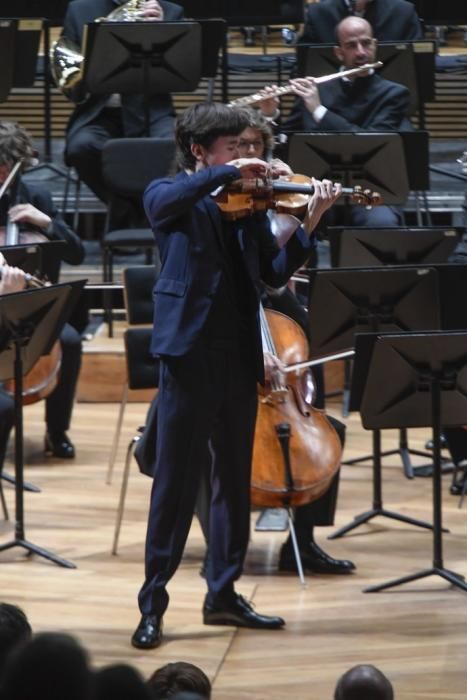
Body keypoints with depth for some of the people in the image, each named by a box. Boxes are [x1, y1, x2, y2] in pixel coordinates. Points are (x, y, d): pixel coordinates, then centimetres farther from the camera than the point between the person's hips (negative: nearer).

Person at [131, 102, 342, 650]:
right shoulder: (168, 197, -1)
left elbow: (275, 273, 6)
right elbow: (167, 200, -27)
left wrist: (310, 221, -6)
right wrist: (230, 173, -25)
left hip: (239, 358, 5)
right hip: (189, 355, -5)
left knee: (234, 480, 11)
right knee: (175, 484, -4)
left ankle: (223, 594, 21)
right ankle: (152, 605, 0)